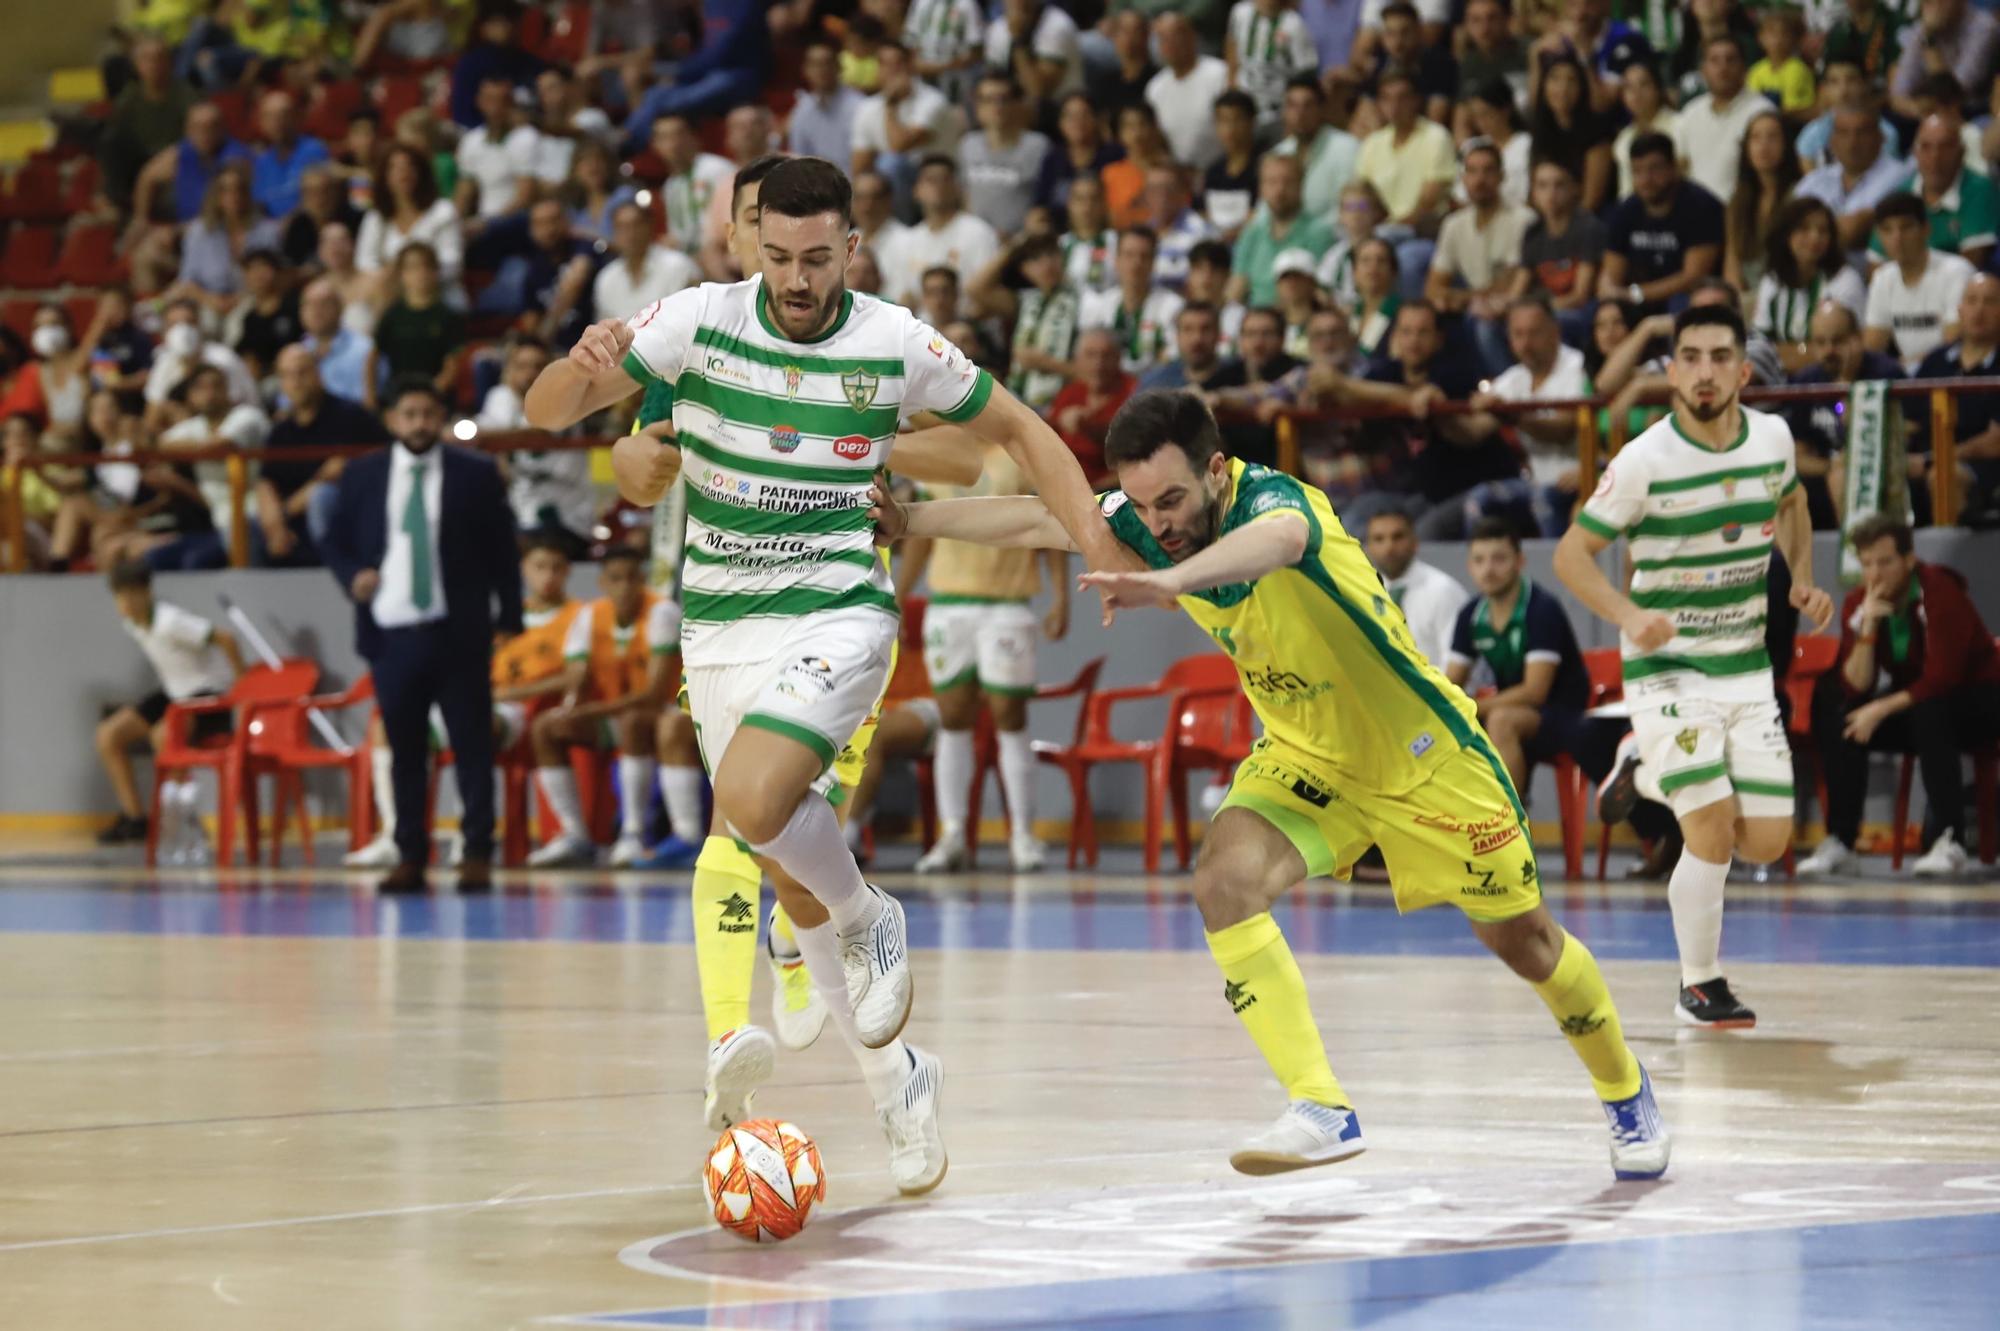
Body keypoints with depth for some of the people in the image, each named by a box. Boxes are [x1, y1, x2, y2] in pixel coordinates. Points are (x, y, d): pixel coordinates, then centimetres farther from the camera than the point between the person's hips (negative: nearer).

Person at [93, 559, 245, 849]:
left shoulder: (170, 622, -27)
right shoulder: (129, 622, -1)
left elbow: (225, 639, -29)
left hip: (211, 694, -9)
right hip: (174, 693, 9)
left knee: (163, 735, -36)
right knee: (109, 735, -3)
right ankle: (134, 817, 2)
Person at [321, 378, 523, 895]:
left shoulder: (475, 475, 4)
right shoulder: (362, 476, 8)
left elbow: (502, 551, 5)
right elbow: (334, 542, 15)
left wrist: (509, 621, 0)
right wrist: (352, 576, -6)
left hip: (459, 634, -2)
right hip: (392, 633, 2)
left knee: (472, 746, -2)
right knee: (405, 750, 5)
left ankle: (478, 854, 1)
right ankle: (411, 856, 11)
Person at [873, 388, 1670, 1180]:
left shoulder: (1272, 497, -33)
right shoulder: (1149, 519, -13)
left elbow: (1279, 538, -59)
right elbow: (1034, 521, 0)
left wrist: (1168, 581, -77)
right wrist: (908, 519, -5)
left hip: (1422, 751, -5)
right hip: (1305, 757, 5)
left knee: (1523, 941, 8)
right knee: (1224, 881, -24)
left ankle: (1626, 1091, 37)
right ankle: (1321, 1109, -22)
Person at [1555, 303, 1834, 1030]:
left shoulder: (1773, 438, -2)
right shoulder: (1646, 461, -16)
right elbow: (1572, 553, -11)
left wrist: (1802, 578, 4)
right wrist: (1629, 616, -27)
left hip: (1747, 666, 5)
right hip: (1668, 667, -5)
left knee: (1766, 841, 1)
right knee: (1714, 825, -18)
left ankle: (1660, 779, 31)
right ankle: (1700, 985, 2)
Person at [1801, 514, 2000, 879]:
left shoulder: (1940, 592, -23)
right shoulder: (1858, 605, -5)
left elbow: (1942, 679, -28)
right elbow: (1856, 688, -12)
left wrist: (1881, 710, -28)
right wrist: (1868, 628, -25)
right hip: (1910, 706, 6)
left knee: (1929, 709, -38)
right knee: (1837, 718, -17)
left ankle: (1949, 841, -37)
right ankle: (1840, 842, -14)